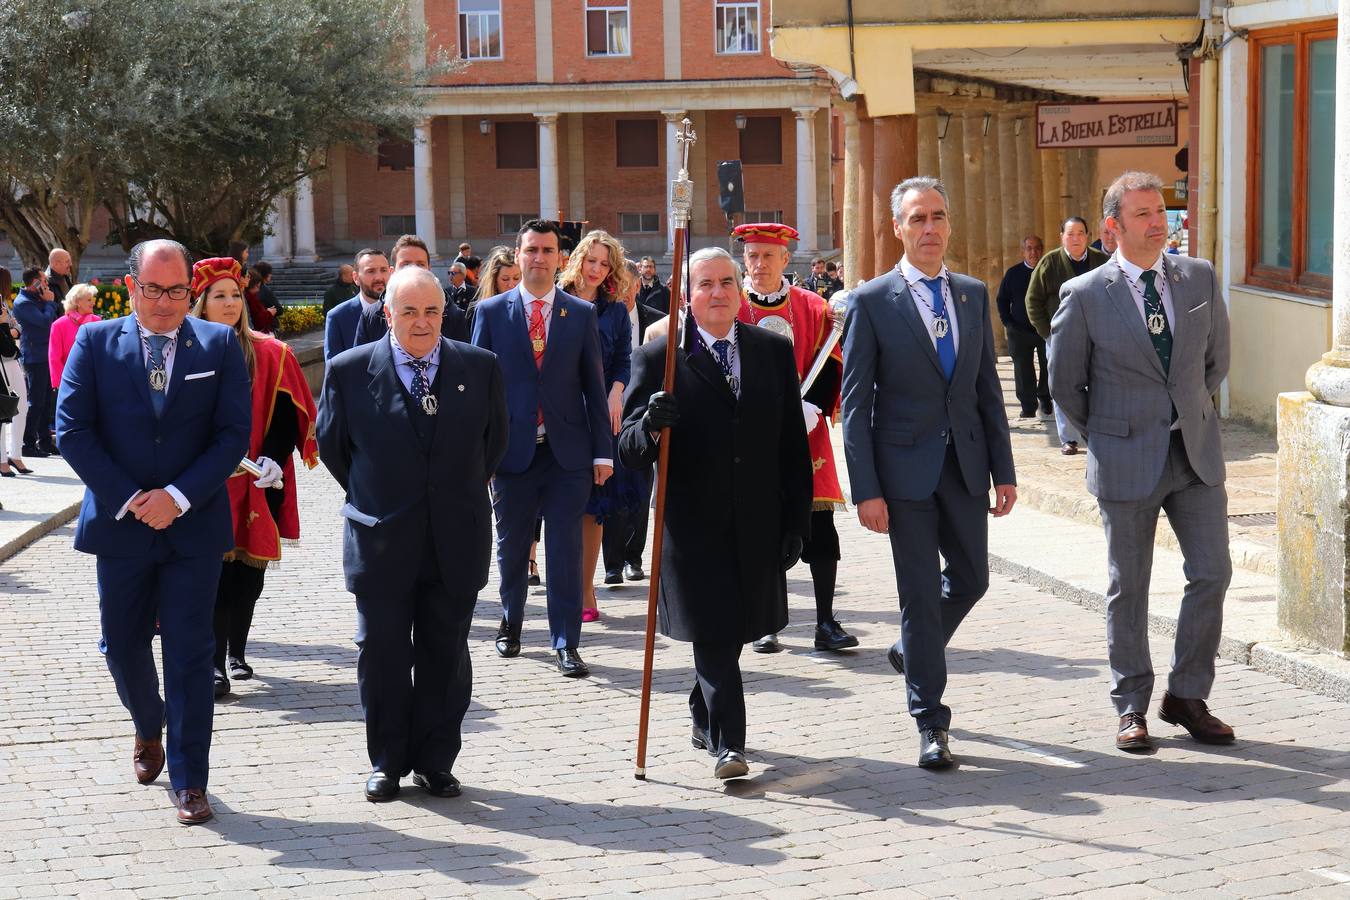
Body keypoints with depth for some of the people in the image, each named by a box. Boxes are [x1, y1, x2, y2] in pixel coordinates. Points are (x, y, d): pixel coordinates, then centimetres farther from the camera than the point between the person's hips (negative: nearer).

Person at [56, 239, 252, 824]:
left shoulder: (219, 346, 1)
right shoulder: (95, 343, 0)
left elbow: (233, 434, -4)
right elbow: (72, 430, -5)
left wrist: (178, 496, -14)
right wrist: (128, 500, -12)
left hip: (194, 525, -1)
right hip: (119, 524, 1)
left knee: (189, 651, -1)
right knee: (124, 645, 14)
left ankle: (189, 780, 5)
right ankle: (149, 730, 43)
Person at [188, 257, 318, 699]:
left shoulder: (269, 355, 4)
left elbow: (287, 413, 1)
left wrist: (272, 459, -12)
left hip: (255, 483, 1)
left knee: (248, 571, 6)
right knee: (214, 571, -6)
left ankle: (236, 651, 22)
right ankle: (216, 662, -3)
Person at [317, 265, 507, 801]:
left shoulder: (479, 368, 0)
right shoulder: (350, 371, -5)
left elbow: (495, 441, 13)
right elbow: (331, 444, 8)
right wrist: (371, 498, 11)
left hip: (456, 541, 1)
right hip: (381, 541, -1)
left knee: (445, 656, 9)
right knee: (382, 657, 7)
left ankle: (435, 762, 20)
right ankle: (387, 762, 20)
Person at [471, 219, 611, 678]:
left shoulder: (582, 313, 5)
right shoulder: (491, 311, 3)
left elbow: (594, 385, 6)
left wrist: (603, 450, 1)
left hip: (567, 451, 0)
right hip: (512, 450, 0)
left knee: (566, 549, -1)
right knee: (512, 546, 12)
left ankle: (566, 643, 5)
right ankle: (510, 626, 32)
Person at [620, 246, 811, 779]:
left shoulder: (775, 351, 8)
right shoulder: (658, 358, -2)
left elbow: (793, 444, 10)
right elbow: (629, 449, -5)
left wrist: (796, 518, 5)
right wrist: (650, 424, -28)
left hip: (757, 524, 3)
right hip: (693, 524, -3)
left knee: (732, 631, 13)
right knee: (713, 635, -6)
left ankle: (704, 716, 36)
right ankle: (727, 743, -3)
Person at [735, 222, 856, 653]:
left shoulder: (814, 308, 5)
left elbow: (830, 366, 4)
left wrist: (810, 409, -12)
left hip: (805, 436, 1)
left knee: (820, 528, -2)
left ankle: (826, 624, 4)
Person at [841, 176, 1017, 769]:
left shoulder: (974, 295, 8)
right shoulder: (871, 302, -6)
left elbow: (988, 387, 11)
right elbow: (855, 403, -7)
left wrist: (1003, 470, 6)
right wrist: (866, 490, -12)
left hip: (965, 465, 5)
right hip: (905, 468, -5)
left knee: (971, 580, 11)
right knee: (920, 593, -1)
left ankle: (912, 651, 41)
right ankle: (931, 725, 9)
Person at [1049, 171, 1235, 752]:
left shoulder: (1200, 279, 3)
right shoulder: (1085, 295, -8)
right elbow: (1064, 384, 3)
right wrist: (1107, 438, 8)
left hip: (1197, 454, 3)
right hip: (1127, 463, -3)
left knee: (1212, 573, -1)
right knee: (1128, 588, 6)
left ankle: (1186, 696, 15)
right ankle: (1132, 708, 18)